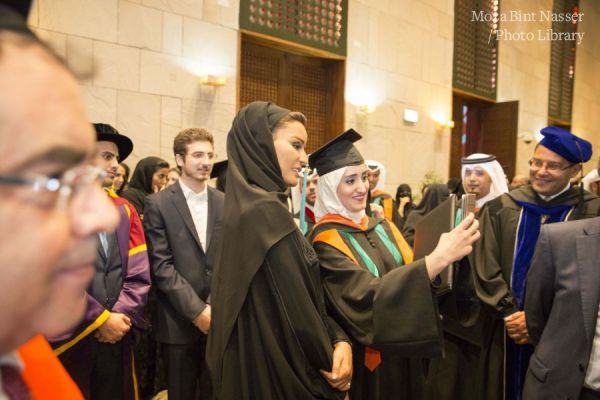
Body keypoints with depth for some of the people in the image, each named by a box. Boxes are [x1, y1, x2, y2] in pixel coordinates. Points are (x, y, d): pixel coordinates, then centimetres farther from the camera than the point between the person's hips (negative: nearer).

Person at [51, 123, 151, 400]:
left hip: (117, 335, 5)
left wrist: (121, 315, -8)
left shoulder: (124, 209, 9)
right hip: (71, 338, -4)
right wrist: (101, 319, -13)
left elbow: (139, 272, 4)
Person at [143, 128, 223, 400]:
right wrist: (196, 310, -13)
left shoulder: (225, 203, 6)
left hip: (219, 319, 3)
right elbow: (161, 265, -10)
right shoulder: (158, 204, -5)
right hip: (179, 321, -3)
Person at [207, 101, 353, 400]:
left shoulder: (252, 206, 5)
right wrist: (327, 360, -6)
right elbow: (295, 310, -23)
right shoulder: (266, 212, -25)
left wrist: (338, 338, -5)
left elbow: (305, 296, 6)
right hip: (276, 369, -9)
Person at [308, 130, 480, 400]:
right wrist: (439, 257, -35)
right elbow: (369, 297, -30)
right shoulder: (325, 240, -19)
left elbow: (408, 273, 4)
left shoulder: (382, 226, 2)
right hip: (365, 361, -6)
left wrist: (443, 255, -15)